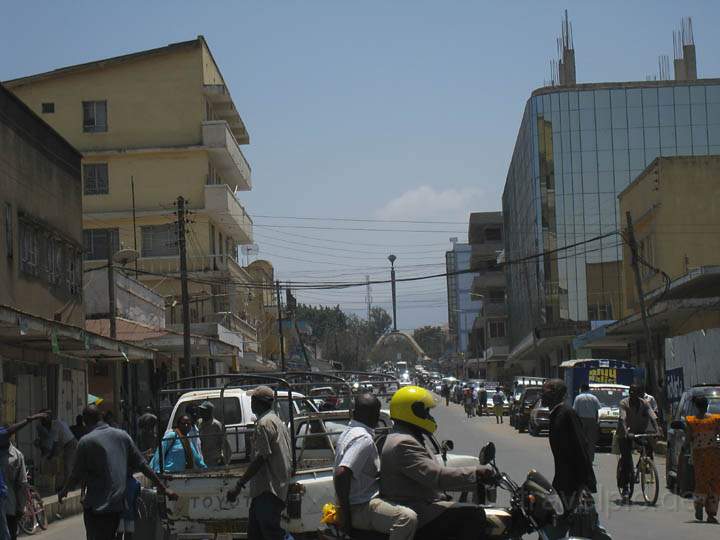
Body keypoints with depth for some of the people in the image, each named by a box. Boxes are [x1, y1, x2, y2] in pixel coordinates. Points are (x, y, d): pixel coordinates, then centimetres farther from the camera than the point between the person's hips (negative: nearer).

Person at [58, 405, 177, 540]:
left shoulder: (86, 441, -9)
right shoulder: (122, 435, 6)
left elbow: (77, 475, -4)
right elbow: (143, 466, 6)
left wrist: (64, 491, 16)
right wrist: (164, 489, 11)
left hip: (96, 505, -5)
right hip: (118, 504, 5)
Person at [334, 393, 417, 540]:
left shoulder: (348, 433, 14)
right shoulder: (363, 439, -18)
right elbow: (341, 475, -30)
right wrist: (345, 513, -23)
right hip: (361, 508, -11)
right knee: (408, 518, -32)